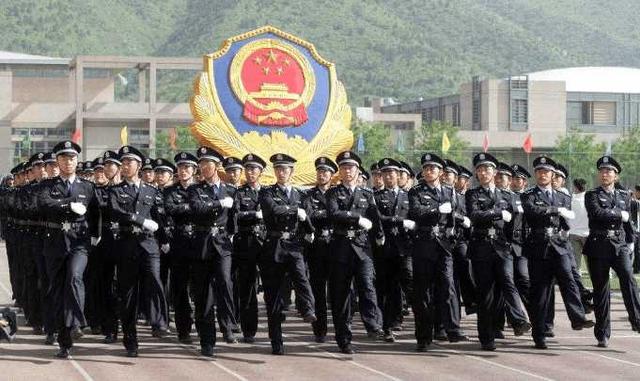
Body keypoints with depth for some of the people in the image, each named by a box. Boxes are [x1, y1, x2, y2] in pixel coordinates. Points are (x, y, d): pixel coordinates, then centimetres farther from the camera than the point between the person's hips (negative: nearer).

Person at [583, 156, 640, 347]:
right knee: (600, 289, 0)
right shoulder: (592, 195, 3)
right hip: (598, 246, -2)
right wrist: (620, 215, -7)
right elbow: (597, 213, -15)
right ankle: (603, 335, 6)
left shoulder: (624, 195, 16)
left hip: (620, 245, 2)